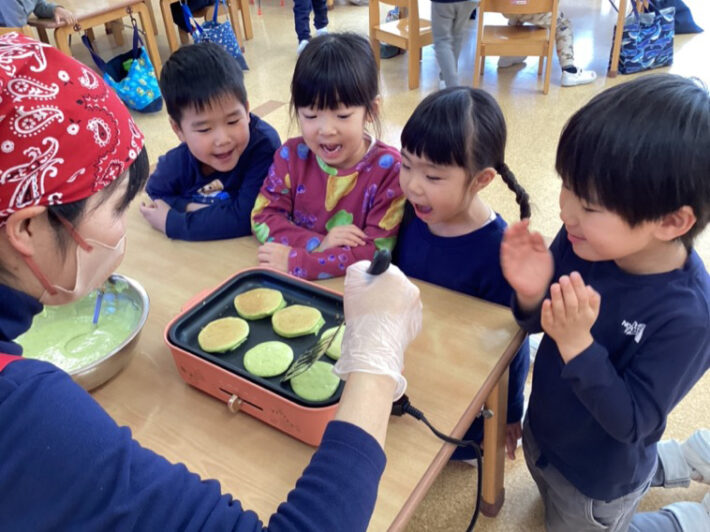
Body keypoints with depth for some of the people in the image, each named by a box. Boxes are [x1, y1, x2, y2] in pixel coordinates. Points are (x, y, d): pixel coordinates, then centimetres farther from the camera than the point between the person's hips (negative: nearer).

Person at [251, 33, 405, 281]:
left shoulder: (389, 168, -15)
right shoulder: (292, 155, -3)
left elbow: (377, 252, -18)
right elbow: (262, 219, -3)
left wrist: (296, 261, -22)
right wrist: (318, 244, -19)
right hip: (294, 282, 3)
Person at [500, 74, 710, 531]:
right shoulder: (584, 239, -22)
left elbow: (631, 423, -28)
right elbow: (541, 326, -7)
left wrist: (577, 344, -40)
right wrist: (532, 297, -28)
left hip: (599, 481, -5)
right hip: (542, 432, 6)